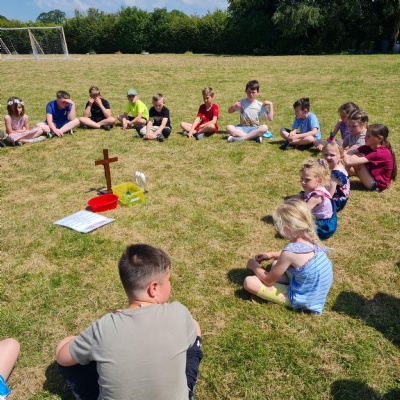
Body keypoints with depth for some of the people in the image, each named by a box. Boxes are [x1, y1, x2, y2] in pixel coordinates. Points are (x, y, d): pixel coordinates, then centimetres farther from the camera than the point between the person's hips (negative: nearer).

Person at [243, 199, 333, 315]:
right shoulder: (309, 240, -6)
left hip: (301, 298, -8)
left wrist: (254, 266, 4)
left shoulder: (290, 251, -29)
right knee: (277, 262, 25)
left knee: (249, 281, -13)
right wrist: (271, 254, 17)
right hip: (316, 290, 8)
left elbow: (268, 280, -14)